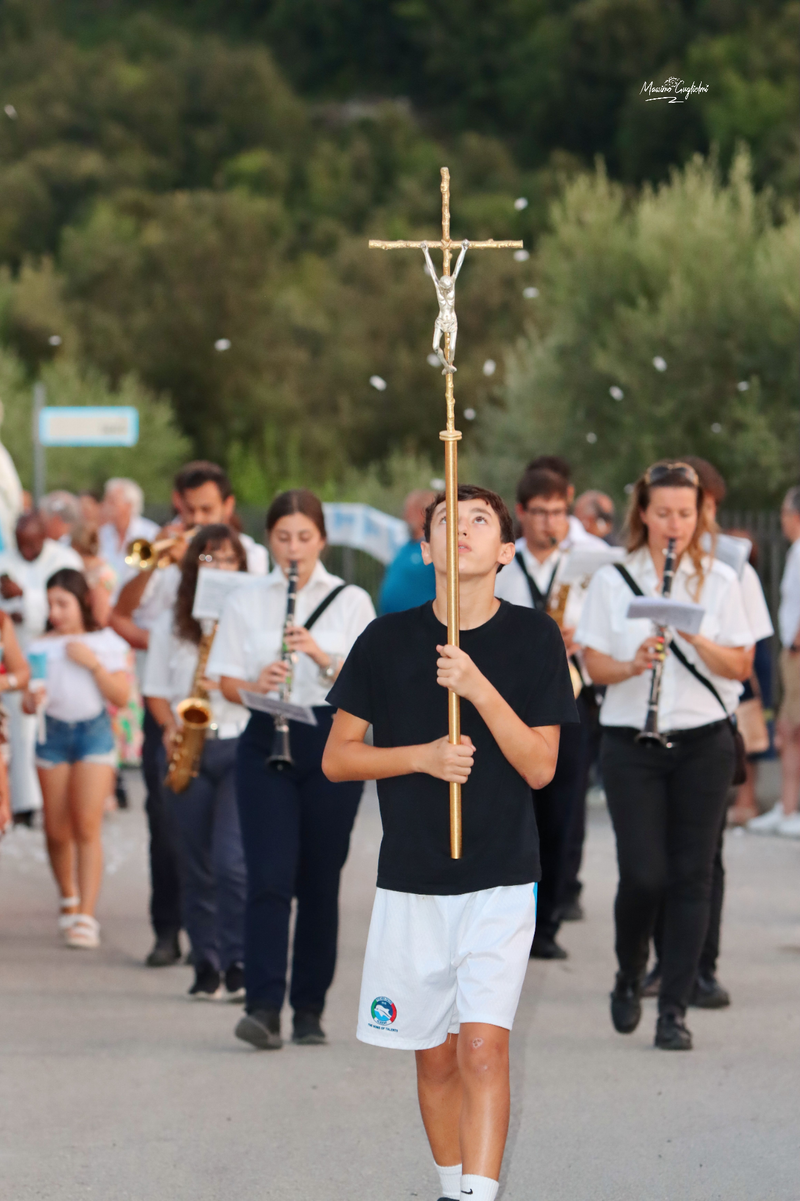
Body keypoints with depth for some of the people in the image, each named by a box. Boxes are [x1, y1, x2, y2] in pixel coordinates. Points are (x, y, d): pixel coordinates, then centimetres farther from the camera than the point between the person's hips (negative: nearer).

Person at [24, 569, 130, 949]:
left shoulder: (105, 642, 3)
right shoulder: (41, 646, 8)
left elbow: (120, 696, -3)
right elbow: (28, 704, 8)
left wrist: (93, 664, -13)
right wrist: (31, 701, -15)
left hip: (93, 730, -2)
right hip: (52, 733, 3)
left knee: (87, 825, -13)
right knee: (57, 831, 4)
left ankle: (86, 916, -14)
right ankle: (68, 900, 29)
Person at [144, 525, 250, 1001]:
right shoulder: (172, 625, 10)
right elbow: (155, 690, 12)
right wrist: (171, 728, -6)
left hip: (240, 747, -3)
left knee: (232, 860, -16)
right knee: (197, 866, 6)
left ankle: (238, 964, -12)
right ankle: (207, 966, 14)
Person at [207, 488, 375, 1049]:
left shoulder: (351, 601, 6)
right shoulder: (246, 602, 9)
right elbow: (227, 681, 6)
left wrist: (322, 655, -17)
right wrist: (255, 685, -16)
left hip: (331, 745, 0)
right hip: (266, 744, 0)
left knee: (320, 880, 3)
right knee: (269, 876, -11)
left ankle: (310, 1008, 12)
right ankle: (264, 1008, -18)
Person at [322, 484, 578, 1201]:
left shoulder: (534, 638, -1)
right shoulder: (386, 640, 2)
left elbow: (541, 767, -7)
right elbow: (337, 757, 5)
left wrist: (479, 689, -20)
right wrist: (421, 755, -12)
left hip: (501, 879, -2)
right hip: (410, 882, 2)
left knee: (484, 1045, -15)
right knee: (435, 1055, 9)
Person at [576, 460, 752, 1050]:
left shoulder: (720, 581, 4)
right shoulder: (612, 580, 3)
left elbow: (740, 667, 1)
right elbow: (595, 665, 1)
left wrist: (696, 638, -16)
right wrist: (632, 665, -19)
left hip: (704, 742, 1)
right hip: (632, 744, -1)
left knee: (692, 876, -2)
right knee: (644, 874, -8)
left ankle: (675, 1009, 3)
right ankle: (630, 978, 20)